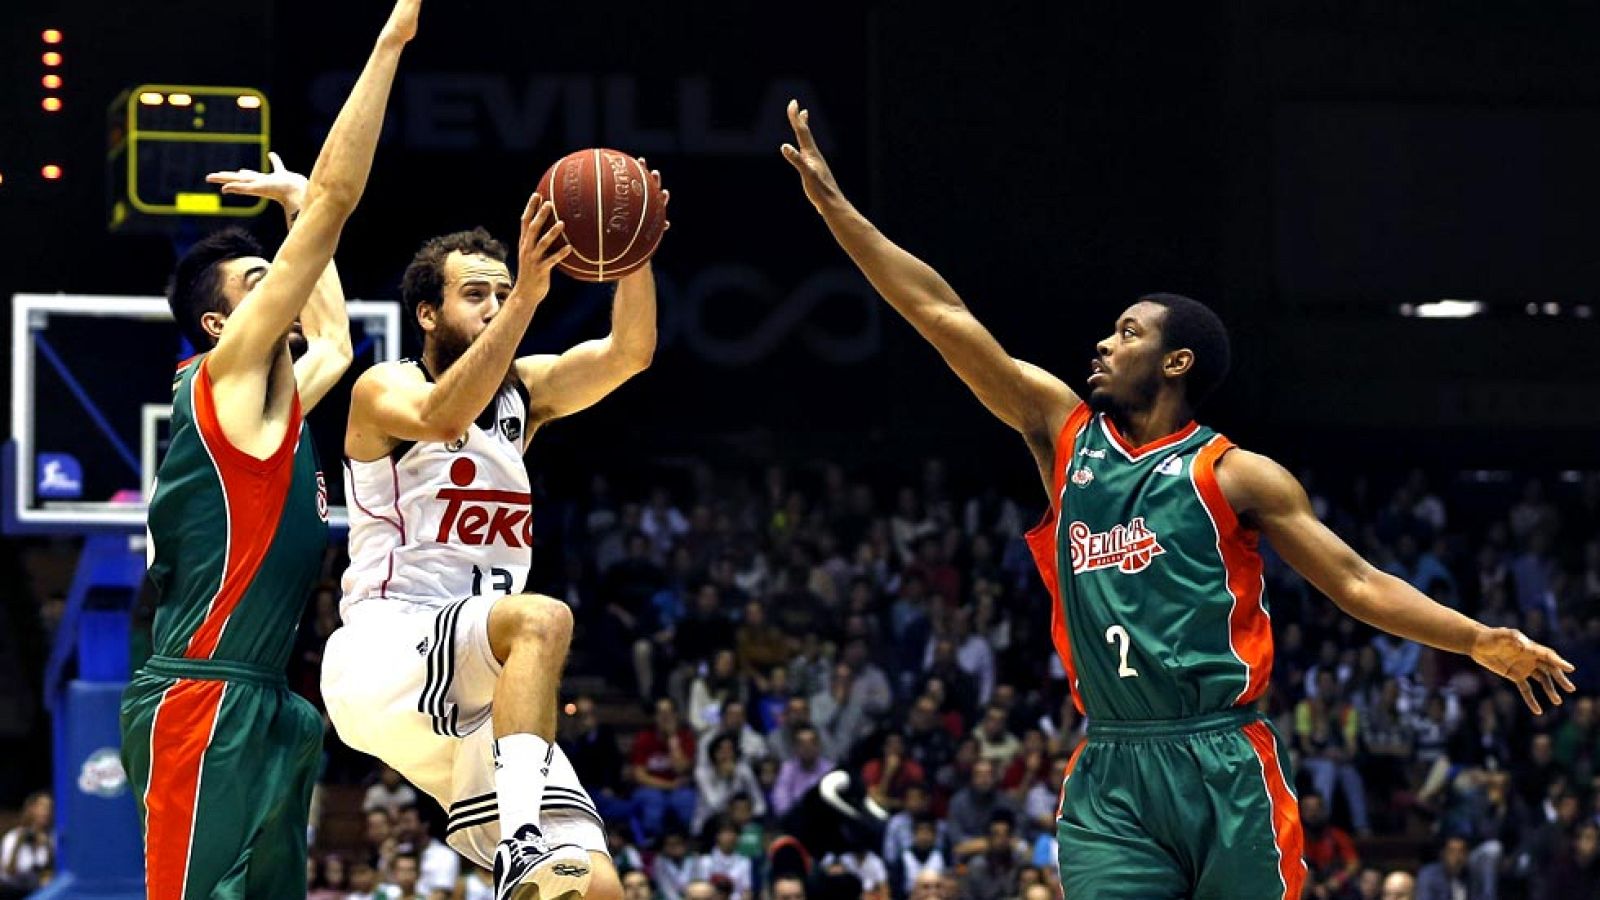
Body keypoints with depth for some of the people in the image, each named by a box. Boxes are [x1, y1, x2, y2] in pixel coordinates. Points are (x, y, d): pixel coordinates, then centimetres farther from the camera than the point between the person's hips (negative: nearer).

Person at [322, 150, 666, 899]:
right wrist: (529, 293, -31)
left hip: (479, 696, 6)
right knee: (542, 618, -36)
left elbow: (628, 353, 0)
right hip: (384, 655, -6)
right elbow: (442, 417, -24)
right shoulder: (383, 389, 0)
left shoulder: (522, 388, 17)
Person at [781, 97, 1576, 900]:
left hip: (1225, 770, -3)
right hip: (1108, 780, 3)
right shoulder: (1063, 434, 14)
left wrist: (1480, 641, -9)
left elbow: (1358, 583, 4)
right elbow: (941, 314, 11)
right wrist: (832, 203, 9)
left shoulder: (1236, 474, 4)